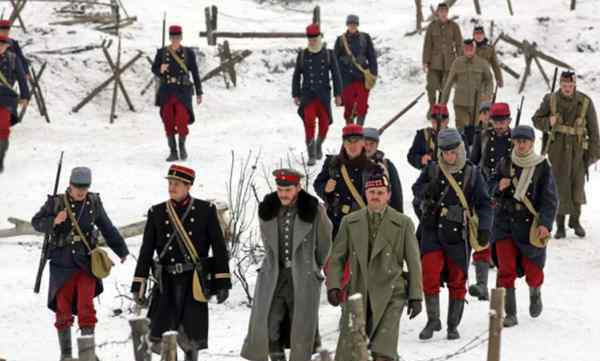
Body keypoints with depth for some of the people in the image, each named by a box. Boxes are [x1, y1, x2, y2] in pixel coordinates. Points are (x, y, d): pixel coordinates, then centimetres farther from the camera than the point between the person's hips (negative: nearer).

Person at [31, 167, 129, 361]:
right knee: (63, 308, 5)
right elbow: (36, 222, 1)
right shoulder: (56, 203, -5)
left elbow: (108, 228, 12)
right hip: (62, 263, 0)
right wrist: (54, 221, -18)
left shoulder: (94, 203, 0)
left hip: (86, 262, 0)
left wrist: (122, 250, 19)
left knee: (86, 308, -8)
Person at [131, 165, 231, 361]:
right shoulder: (157, 213, 7)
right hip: (167, 281, 1)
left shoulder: (206, 210, 2)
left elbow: (219, 248, 2)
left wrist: (223, 282, -3)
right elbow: (146, 251, 8)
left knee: (191, 337, 0)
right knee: (158, 340, -7)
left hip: (195, 280, -1)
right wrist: (138, 284, 3)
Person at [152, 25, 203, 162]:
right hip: (166, 92, 2)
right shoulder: (162, 52, 0)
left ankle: (182, 145, 15)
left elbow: (195, 73, 4)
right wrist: (161, 70, -15)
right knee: (168, 123, 3)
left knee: (182, 122, -13)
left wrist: (199, 93, 3)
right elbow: (154, 69, 10)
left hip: (183, 92, -2)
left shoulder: (188, 53, -1)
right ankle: (173, 152, 15)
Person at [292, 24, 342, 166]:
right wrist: (296, 94, 5)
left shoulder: (328, 54, 5)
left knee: (324, 123, 1)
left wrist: (338, 94, 0)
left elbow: (336, 75, 6)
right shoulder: (302, 55, 6)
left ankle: (319, 145, 31)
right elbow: (296, 76, 10)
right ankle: (311, 155, -13)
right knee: (309, 122, -16)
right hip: (307, 94, -1)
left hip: (324, 95, 1)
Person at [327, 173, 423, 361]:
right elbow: (337, 257, 12)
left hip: (390, 295, -2)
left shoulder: (403, 223, 4)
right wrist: (333, 285, -3)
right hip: (358, 293, 2)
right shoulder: (350, 222, 10)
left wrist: (416, 296, 2)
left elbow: (413, 262, 5)